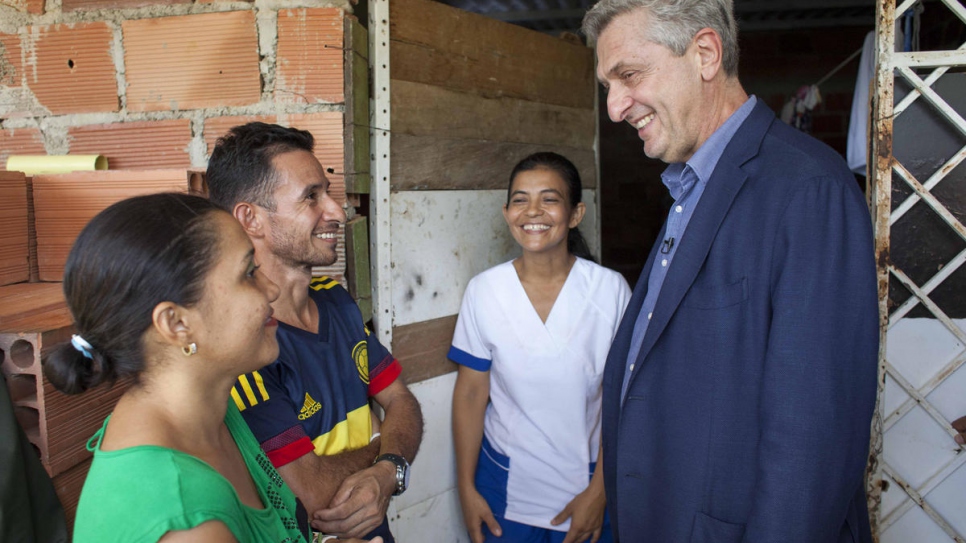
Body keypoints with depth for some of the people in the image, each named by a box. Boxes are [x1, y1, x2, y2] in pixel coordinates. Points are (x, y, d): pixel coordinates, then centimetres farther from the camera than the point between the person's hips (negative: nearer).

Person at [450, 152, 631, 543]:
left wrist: (599, 491, -7)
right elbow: (470, 394, -2)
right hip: (505, 489, 1)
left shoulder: (611, 289, -11)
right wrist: (467, 488, 0)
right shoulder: (483, 291, -8)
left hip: (586, 488, 0)